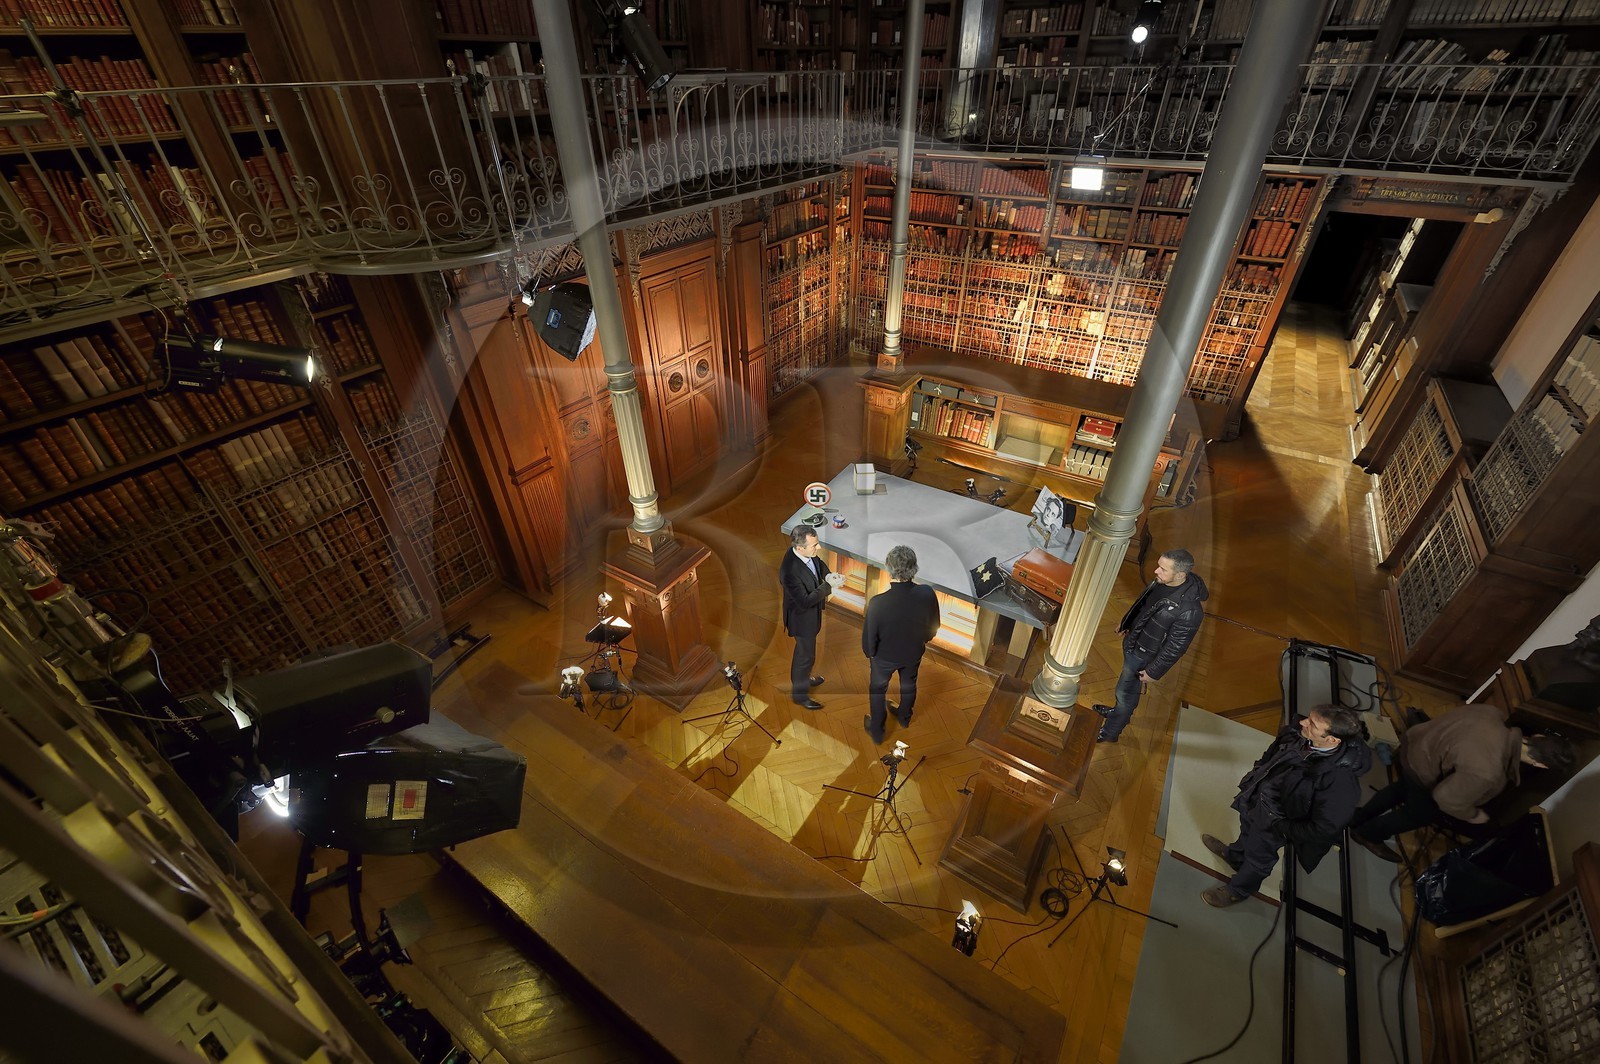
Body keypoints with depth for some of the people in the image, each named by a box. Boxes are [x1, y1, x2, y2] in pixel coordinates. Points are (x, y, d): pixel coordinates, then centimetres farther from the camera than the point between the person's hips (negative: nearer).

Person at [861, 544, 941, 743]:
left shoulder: (878, 602, -37)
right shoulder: (928, 594, -28)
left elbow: (869, 635, -21)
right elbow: (934, 625, -8)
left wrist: (869, 653, 1)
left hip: (884, 656, -3)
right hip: (914, 653, 3)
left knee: (877, 690, 25)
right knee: (909, 685, 31)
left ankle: (877, 731, 44)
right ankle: (904, 718, 58)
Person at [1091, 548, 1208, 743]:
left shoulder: (1189, 611, -37)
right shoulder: (1163, 580, -15)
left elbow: (1175, 647, -24)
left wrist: (1154, 671, -14)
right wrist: (1125, 622, 18)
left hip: (1144, 655, -7)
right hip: (1132, 640, 7)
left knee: (1125, 692, 13)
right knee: (1129, 687, 30)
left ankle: (1110, 732, 36)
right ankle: (1120, 712, 56)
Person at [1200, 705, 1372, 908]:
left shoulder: (1338, 780, -41)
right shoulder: (1299, 734, -24)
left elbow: (1326, 828, -29)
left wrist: (1283, 829, -17)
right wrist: (1255, 778, 6)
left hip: (1274, 820, -5)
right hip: (1257, 793, 5)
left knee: (1258, 857, 24)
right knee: (1247, 829, 35)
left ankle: (1237, 891, 53)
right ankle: (1234, 855, 67)